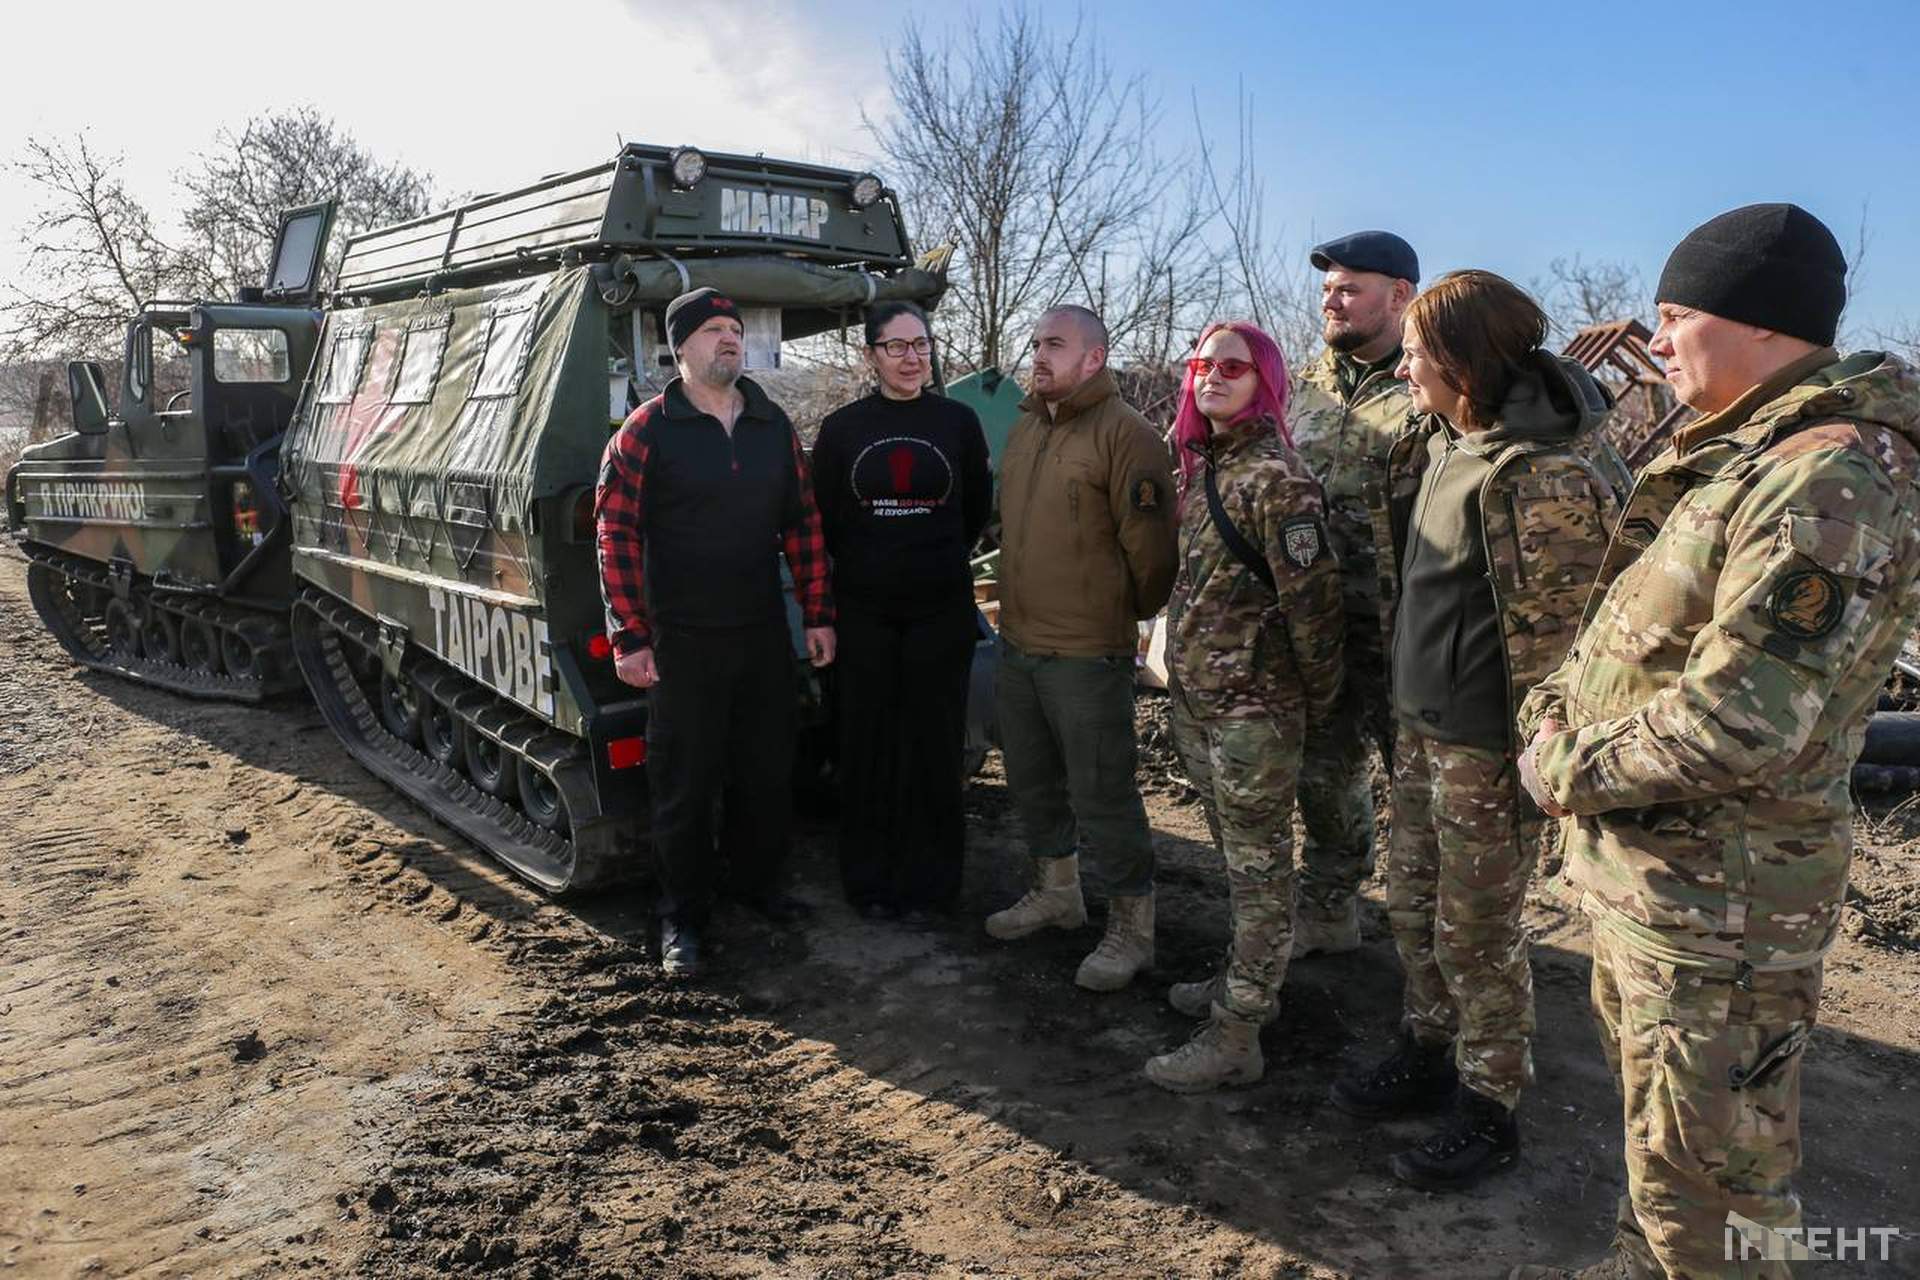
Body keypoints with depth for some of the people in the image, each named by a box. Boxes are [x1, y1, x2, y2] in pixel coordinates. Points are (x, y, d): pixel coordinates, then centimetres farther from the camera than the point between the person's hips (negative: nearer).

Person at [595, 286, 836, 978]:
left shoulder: (774, 425, 8)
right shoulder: (647, 430, -6)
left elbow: (803, 523, 11)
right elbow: (616, 535, -7)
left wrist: (818, 615, 8)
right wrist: (629, 637, -11)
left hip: (765, 635, 4)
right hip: (682, 642, -4)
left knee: (769, 770, 15)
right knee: (685, 781, 5)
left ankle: (759, 881, 36)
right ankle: (682, 915, 21)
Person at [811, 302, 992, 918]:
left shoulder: (958, 420, 3)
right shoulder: (842, 427, 2)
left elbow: (978, 508, 11)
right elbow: (822, 517, 9)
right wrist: (866, 566, 11)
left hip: (941, 609, 0)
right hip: (864, 612, 0)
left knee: (935, 744, 5)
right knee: (867, 745, 5)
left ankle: (931, 880, 17)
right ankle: (870, 882, 17)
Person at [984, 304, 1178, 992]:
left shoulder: (1126, 435, -15)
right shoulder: (1024, 430, 12)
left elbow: (1147, 543, -16)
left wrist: (1129, 617, -4)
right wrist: (1019, 604, 17)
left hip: (1088, 653, -8)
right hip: (1019, 643, 8)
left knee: (1102, 794, 0)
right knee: (1032, 780, 20)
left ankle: (1132, 927, 17)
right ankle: (1056, 892, 40)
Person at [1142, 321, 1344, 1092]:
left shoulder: (1274, 478, -16)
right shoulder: (1200, 469, 11)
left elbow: (1312, 597, -17)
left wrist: (1319, 699, -9)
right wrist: (1182, 681, 15)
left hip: (1254, 709, -8)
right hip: (1198, 701, 9)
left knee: (1258, 868, 2)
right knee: (1236, 856, 21)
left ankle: (1236, 1037, 10)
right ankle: (1246, 983, 37)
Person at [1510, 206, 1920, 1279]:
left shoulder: (1831, 482, -23)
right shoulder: (1738, 456, 11)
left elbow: (1740, 721, -29)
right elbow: (1637, 634, 18)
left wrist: (1571, 770, -15)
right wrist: (1560, 710, 1)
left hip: (1716, 897, -10)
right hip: (1641, 869, 10)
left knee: (1707, 1171, 6)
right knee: (1658, 1128, 27)